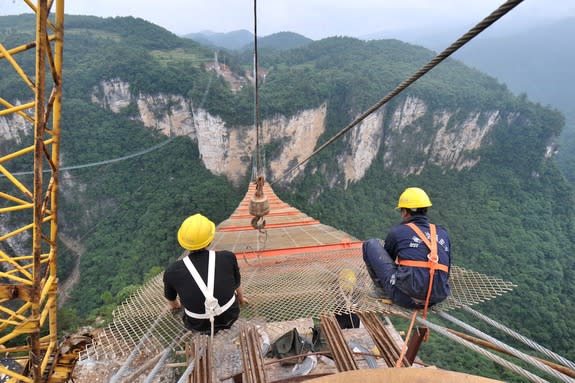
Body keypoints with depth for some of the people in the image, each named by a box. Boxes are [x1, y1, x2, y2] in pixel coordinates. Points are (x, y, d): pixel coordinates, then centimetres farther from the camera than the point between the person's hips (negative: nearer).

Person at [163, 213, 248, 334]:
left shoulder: (172, 271, -21)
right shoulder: (228, 257, -21)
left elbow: (171, 299, 3)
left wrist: (173, 305, 28)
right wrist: (240, 298, 25)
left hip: (198, 326, 0)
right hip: (230, 316, 0)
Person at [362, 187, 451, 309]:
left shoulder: (397, 231, 3)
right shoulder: (442, 233, 14)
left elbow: (386, 258, 20)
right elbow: (446, 271, 23)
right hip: (437, 298, 5)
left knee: (371, 244, 7)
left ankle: (382, 290, 13)